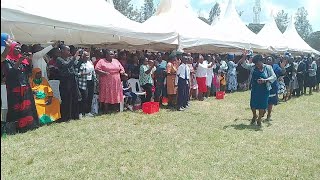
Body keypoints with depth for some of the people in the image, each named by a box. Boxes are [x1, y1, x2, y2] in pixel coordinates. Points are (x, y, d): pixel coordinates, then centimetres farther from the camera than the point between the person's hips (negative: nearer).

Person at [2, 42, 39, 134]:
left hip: (25, 87, 6)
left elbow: (28, 71, 13)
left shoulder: (22, 58, 14)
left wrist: (29, 62, -3)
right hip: (14, 88, -6)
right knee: (16, 107, -5)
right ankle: (16, 126, 0)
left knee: (27, 105, 5)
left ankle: (27, 124, 12)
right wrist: (19, 62, -23)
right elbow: (10, 72, -16)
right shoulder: (7, 60, -3)